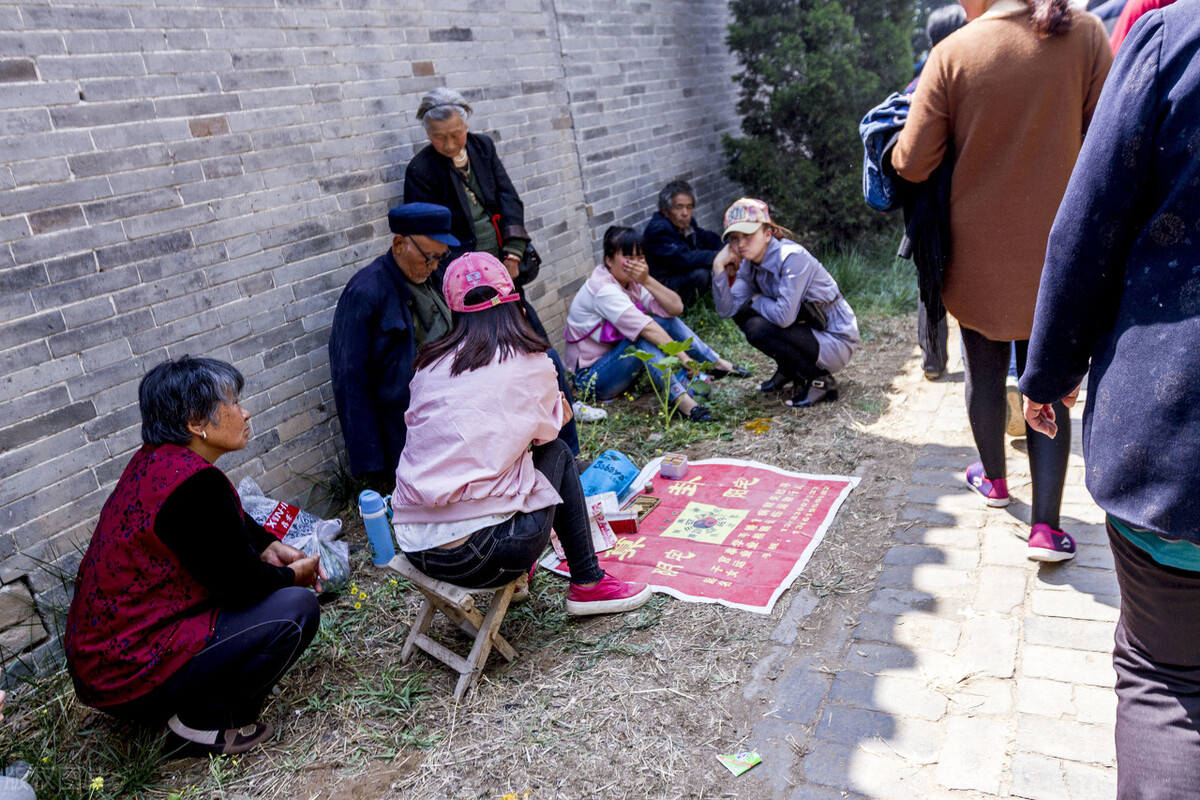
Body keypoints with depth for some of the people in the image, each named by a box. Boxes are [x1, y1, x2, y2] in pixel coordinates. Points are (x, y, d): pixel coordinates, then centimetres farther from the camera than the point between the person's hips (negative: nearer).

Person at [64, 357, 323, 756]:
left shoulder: (157, 458, 3)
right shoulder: (195, 486, -26)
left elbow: (234, 525, 21)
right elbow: (244, 583, -18)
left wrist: (271, 548, 11)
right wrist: (293, 575, 0)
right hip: (130, 676, -10)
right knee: (297, 609, -16)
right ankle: (202, 723, -3)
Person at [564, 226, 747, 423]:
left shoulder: (632, 281, 1)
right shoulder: (603, 290, -24)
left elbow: (676, 308, -10)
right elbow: (647, 329, -32)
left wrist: (647, 280, -23)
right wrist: (684, 358, -36)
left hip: (619, 361, 8)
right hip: (591, 378, -8)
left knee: (668, 320, -3)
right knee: (643, 337, -32)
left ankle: (717, 364, -2)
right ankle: (680, 399, -39)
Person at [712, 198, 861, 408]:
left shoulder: (793, 257, -24)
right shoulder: (749, 264, 0)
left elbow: (784, 316, -32)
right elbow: (727, 309, -8)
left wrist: (757, 301, -13)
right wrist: (719, 268, -18)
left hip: (836, 342, -8)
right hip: (807, 329, 8)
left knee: (757, 328, -25)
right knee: (742, 311, 2)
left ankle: (821, 381, -8)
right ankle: (788, 371, 16)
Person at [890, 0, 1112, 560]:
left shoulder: (951, 53, -10)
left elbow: (912, 164, -9)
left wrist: (895, 140, 12)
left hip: (978, 252, 0)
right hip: (1056, 251, 0)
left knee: (984, 371, 18)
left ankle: (993, 478, 38)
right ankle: (1046, 525, 7)